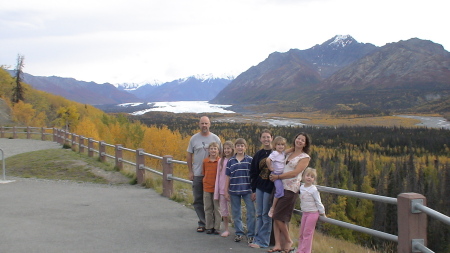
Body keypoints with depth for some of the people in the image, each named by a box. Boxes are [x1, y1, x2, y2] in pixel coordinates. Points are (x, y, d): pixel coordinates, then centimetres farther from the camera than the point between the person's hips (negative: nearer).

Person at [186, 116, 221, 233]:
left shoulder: (215, 138, 2)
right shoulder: (194, 138, 5)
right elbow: (189, 155, 8)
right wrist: (190, 172, 2)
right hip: (197, 175, 2)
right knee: (198, 200, 5)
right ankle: (202, 223, 15)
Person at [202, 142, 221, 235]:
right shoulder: (205, 161, 3)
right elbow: (204, 174, 12)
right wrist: (204, 184, 8)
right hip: (207, 188, 3)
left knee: (217, 208, 3)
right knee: (208, 208, 8)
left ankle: (216, 227, 12)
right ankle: (209, 227, 17)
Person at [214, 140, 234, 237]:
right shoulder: (221, 161, 6)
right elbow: (218, 176, 8)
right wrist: (216, 191, 5)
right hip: (222, 189, 4)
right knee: (223, 210, 8)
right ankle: (226, 229, 19)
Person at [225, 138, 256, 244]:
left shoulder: (250, 160, -1)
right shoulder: (231, 161, 4)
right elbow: (228, 177, 8)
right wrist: (226, 191, 6)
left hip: (247, 190, -2)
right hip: (234, 190, 2)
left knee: (251, 213, -2)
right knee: (236, 214, 10)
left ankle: (251, 235, 7)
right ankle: (239, 233, 22)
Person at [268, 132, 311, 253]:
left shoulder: (305, 157, 1)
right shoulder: (288, 154, 18)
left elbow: (295, 172, -10)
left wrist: (278, 177, -11)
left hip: (291, 189, -6)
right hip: (279, 186, 6)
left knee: (278, 216, -9)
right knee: (276, 216, -1)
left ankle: (288, 241, 8)